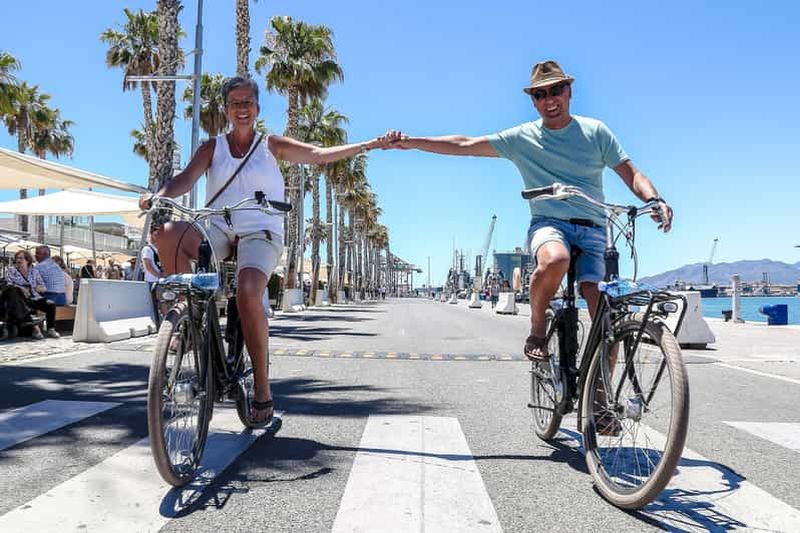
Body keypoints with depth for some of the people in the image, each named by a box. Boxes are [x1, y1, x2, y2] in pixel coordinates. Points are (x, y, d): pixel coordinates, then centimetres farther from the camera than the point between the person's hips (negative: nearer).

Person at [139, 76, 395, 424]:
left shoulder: (272, 146, 11)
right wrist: (159, 196, -23)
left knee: (248, 293, -32)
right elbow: (187, 178, 0)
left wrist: (369, 145, -12)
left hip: (260, 233, -2)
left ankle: (262, 388, -19)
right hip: (217, 229, 2)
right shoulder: (213, 147, 15)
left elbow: (320, 154, 0)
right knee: (168, 233, -31)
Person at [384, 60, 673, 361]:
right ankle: (537, 333, -13)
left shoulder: (595, 131, 11)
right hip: (549, 223, -1)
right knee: (555, 260, -39)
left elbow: (631, 174, 7)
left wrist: (655, 200, -14)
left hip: (592, 229, 2)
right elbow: (464, 145, 8)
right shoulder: (522, 138, 9)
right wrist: (410, 142, 1)